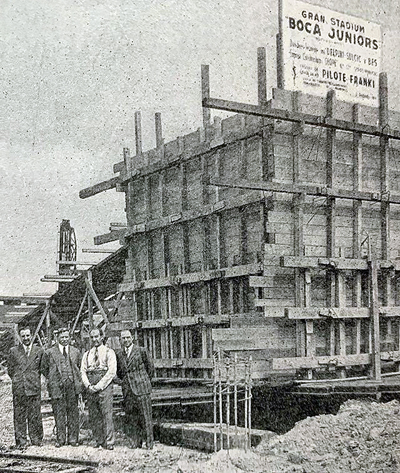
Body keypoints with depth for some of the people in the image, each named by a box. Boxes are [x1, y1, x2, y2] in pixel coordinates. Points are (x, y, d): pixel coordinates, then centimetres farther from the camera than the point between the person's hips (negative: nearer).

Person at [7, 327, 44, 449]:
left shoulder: (39, 351, 7)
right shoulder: (14, 351, 6)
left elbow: (43, 368, 13)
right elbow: (10, 369, 10)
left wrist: (35, 379, 6)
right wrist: (17, 380, 5)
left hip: (34, 388, 0)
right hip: (18, 388, 0)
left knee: (35, 415, 4)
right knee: (19, 415, 1)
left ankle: (36, 439, 14)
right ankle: (21, 441, 7)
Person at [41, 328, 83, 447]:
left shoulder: (75, 352, 11)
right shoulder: (49, 353, 3)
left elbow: (80, 367, 20)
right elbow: (44, 368, 11)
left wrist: (77, 380, 10)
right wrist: (53, 380, 6)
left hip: (73, 386, 2)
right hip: (57, 387, -2)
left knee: (73, 412, 4)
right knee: (59, 413, 0)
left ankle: (73, 438, 11)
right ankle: (60, 438, 8)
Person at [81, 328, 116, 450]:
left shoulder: (109, 352, 2)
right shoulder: (87, 354, 17)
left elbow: (112, 372, -6)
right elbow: (83, 371, 12)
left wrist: (98, 386, -11)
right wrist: (88, 386, -5)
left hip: (104, 386, -5)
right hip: (91, 388, 5)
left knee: (107, 415, -9)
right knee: (93, 416, 4)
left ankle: (109, 443, -6)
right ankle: (99, 441, 13)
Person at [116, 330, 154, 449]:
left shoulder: (141, 351, -1)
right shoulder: (119, 355, 11)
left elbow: (150, 367, 6)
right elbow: (118, 372, 23)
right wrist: (125, 380, 13)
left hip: (141, 388, -4)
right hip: (127, 390, 4)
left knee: (145, 416, -3)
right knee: (130, 417, 4)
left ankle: (149, 443, 2)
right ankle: (136, 442, 12)